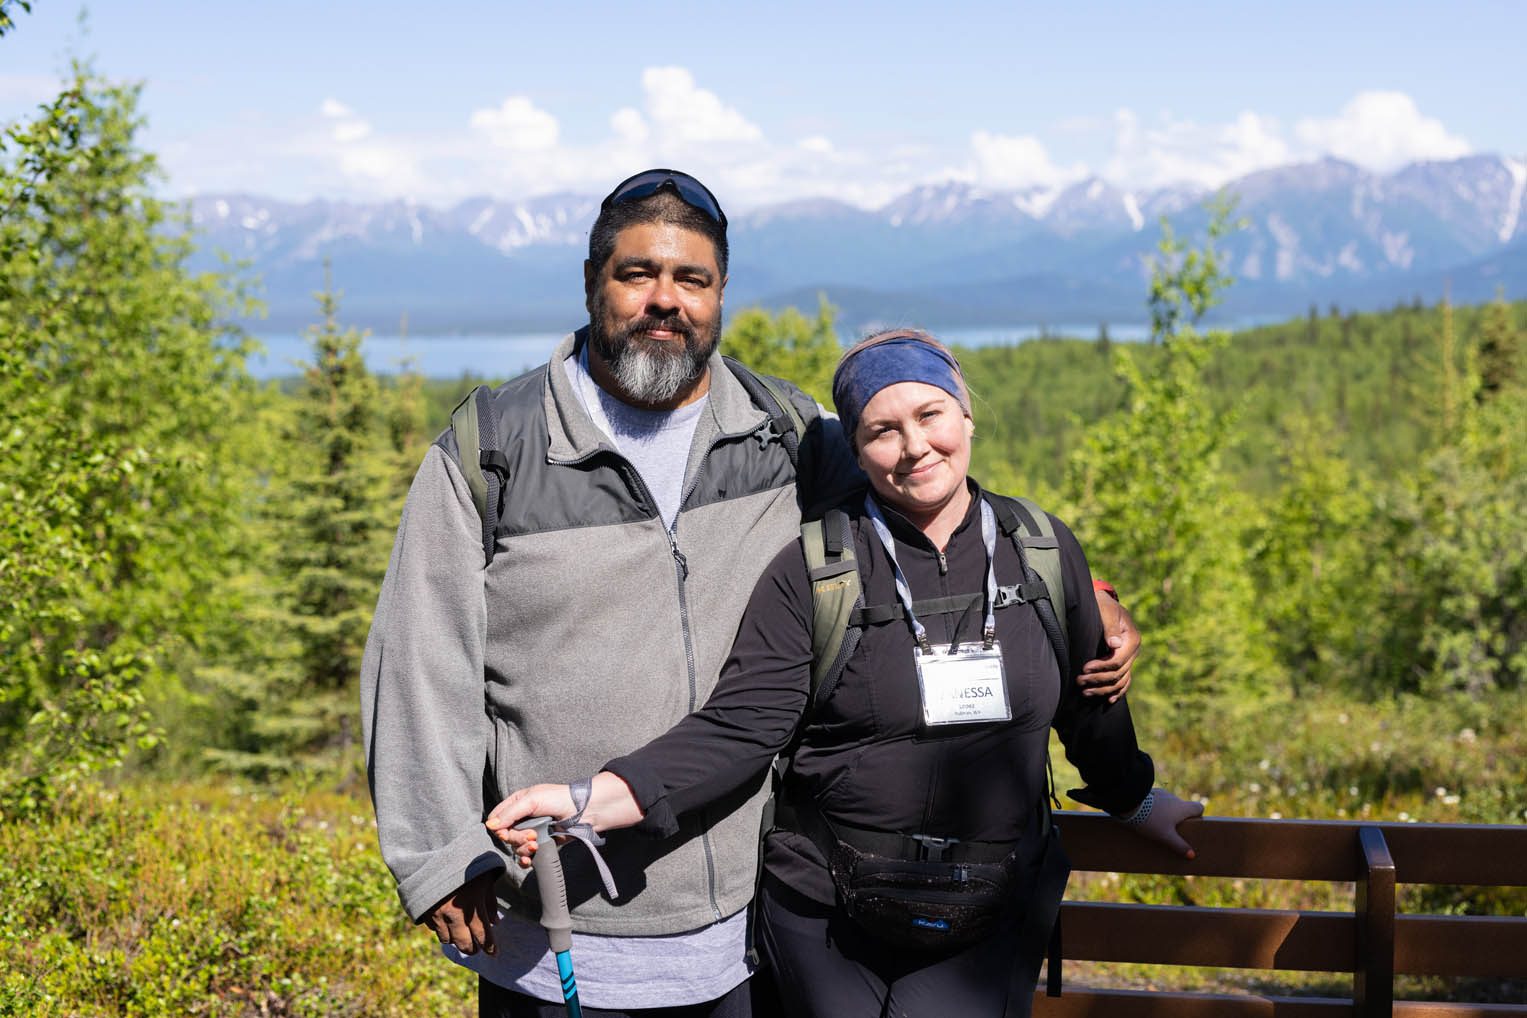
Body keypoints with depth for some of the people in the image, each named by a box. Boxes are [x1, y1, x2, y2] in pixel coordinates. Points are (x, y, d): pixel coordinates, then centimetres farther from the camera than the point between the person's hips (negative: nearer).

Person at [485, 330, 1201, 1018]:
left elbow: (1087, 705, 18)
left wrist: (1135, 801, 32)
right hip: (827, 923, -1)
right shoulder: (813, 572, -8)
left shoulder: (1045, 554, 2)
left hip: (988, 929, 2)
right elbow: (738, 728, -14)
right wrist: (590, 800, -27)